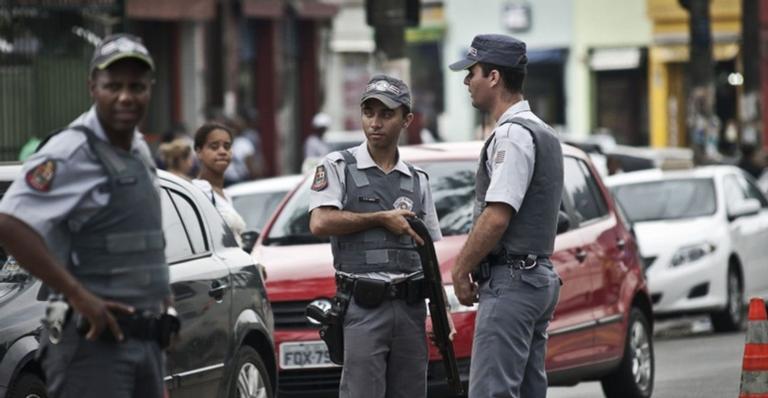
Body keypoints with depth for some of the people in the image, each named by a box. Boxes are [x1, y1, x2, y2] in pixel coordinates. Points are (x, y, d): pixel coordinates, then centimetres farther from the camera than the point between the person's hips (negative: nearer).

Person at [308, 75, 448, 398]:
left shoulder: (417, 180, 15)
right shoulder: (338, 167, 2)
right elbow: (320, 223, -13)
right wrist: (381, 219, -8)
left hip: (410, 309, 5)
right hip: (363, 310, -5)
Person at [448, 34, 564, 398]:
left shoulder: (512, 134, -14)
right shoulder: (543, 133, 18)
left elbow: (496, 217, -21)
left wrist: (461, 269, -9)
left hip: (509, 284, -11)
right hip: (540, 276, 11)